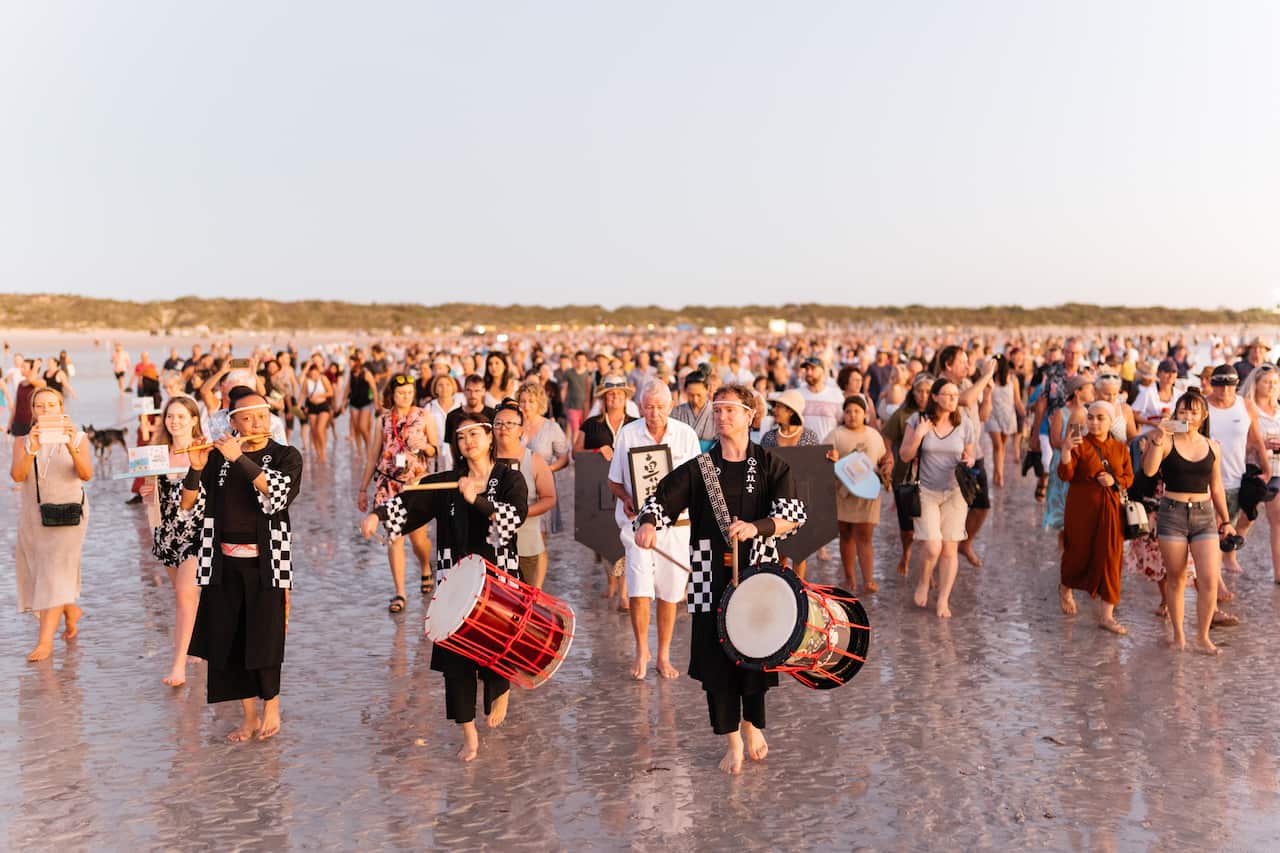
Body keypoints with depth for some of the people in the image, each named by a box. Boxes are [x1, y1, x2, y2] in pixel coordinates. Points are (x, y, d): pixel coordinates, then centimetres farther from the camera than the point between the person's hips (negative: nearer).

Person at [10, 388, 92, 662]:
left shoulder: (77, 438, -4)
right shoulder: (22, 440, 1)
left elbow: (87, 475, -18)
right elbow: (17, 476, -15)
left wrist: (73, 449, -34)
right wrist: (31, 450, -32)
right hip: (33, 513, 4)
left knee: (56, 572, -10)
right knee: (39, 571, 13)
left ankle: (46, 640, -12)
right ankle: (71, 611, 39)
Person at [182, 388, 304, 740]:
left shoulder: (286, 456, -1)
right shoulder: (217, 456, 6)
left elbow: (276, 497, -19)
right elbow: (187, 505, 3)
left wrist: (240, 459, -20)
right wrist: (196, 469, -14)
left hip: (265, 562, -3)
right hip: (223, 562, 3)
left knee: (264, 639, -2)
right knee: (227, 642, 5)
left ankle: (271, 706, 21)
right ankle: (248, 715, 20)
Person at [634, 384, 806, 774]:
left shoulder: (770, 465, 3)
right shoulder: (698, 468, 5)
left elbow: (794, 513, -8)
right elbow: (661, 501, -2)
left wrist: (755, 527, -25)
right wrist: (648, 523, -25)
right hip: (713, 578, 1)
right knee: (717, 658, 1)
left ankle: (752, 724, 34)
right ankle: (731, 739, 18)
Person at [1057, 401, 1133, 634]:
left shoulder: (1120, 448, 6)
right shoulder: (1080, 445, -7)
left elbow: (1129, 477, 12)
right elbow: (1066, 475, -17)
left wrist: (1115, 481, -10)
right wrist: (1066, 452, -34)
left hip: (1110, 510, 4)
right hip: (1082, 509, -3)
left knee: (1110, 559, 0)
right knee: (1079, 554, 6)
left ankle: (1106, 615, 6)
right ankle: (1064, 588, 40)